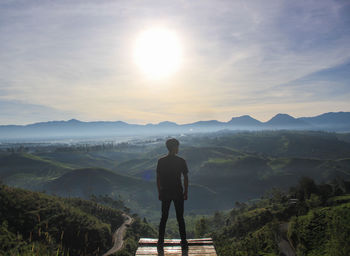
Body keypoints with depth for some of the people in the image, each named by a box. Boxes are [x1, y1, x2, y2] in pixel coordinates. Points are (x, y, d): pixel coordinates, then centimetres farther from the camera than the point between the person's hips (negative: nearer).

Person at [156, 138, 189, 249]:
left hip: (165, 193, 1)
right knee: (180, 218, 11)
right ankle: (183, 241, 18)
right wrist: (185, 192, 6)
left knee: (164, 217, 13)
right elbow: (186, 178, -5)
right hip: (178, 194, -1)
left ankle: (160, 241, 19)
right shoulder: (181, 161, -9)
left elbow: (158, 178, 0)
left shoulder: (161, 161, -4)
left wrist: (159, 192, 10)